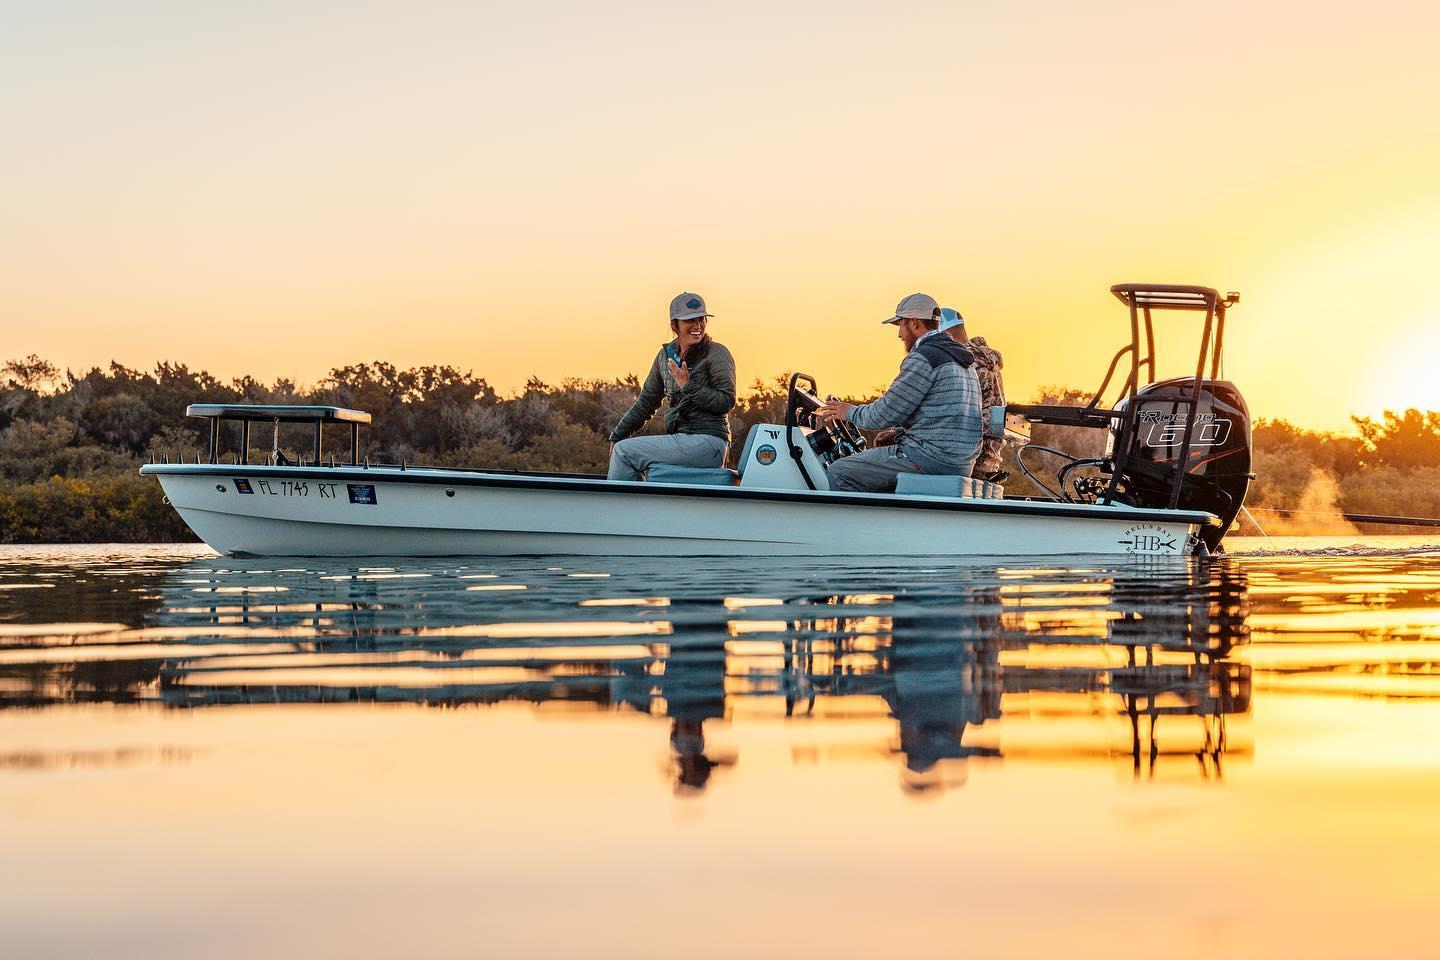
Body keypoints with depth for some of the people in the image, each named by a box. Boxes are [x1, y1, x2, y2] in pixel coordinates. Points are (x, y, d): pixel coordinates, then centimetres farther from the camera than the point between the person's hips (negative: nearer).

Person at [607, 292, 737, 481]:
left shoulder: (717, 354, -5)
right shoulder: (666, 355, 14)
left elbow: (726, 401, -12)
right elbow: (646, 401, 21)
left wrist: (689, 386, -18)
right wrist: (617, 435, 17)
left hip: (708, 443, -7)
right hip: (681, 440, 7)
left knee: (625, 451, -13)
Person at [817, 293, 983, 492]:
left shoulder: (923, 358, -12)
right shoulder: (960, 357, 19)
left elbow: (888, 412, -10)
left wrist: (850, 412, 7)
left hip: (933, 457, -10)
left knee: (839, 472, -8)